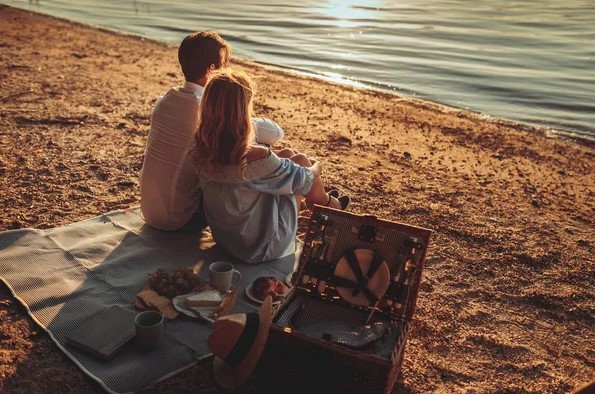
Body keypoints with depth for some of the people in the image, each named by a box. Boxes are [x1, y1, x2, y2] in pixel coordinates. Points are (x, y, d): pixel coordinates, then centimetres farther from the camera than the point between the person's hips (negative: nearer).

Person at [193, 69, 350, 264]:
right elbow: (304, 181, -14)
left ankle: (322, 202, 45)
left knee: (287, 157, 16)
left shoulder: (200, 147, -16)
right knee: (300, 160, 8)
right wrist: (317, 167, 8)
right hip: (261, 248, -6)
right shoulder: (258, 158, -35)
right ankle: (326, 203, 40)